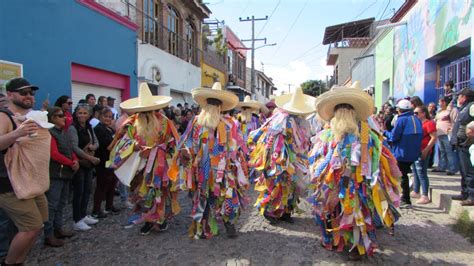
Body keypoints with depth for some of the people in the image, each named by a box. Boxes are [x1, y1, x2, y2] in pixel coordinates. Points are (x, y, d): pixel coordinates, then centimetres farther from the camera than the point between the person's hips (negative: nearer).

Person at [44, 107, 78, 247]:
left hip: (65, 173, 9)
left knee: (61, 203, 16)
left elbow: (70, 150, 17)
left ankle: (59, 229, 27)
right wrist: (71, 163, -12)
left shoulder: (63, 132, 15)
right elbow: (54, 154, -20)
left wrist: (76, 161, -2)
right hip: (55, 174, -9)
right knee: (52, 205, -4)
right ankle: (49, 235, 3)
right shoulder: (49, 133, -13)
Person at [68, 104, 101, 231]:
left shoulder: (89, 128, 11)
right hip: (79, 163, -7)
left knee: (87, 190, 13)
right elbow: (74, 147, -18)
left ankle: (84, 215, 26)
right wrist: (91, 157, -19)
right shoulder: (72, 128, -11)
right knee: (79, 191, -2)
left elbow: (97, 142, 14)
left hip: (89, 163, 7)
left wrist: (93, 146, -10)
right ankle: (77, 221, 6)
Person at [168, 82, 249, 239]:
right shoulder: (229, 123, -10)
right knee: (227, 197, 14)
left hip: (201, 171, 1)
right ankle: (229, 225, 16)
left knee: (203, 199, 15)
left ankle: (204, 229, 24)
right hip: (224, 172, -1)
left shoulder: (196, 122, -8)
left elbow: (185, 149, -1)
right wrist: (239, 169, 10)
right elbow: (238, 149, -3)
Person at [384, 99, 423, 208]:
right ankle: (405, 197, 28)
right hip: (414, 153, 7)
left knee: (402, 176, 2)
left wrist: (385, 133, 1)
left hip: (402, 153, -7)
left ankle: (406, 201, 5)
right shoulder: (417, 119, 7)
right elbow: (420, 135, 13)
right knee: (404, 174, 20)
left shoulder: (401, 120, -15)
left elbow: (393, 137, -16)